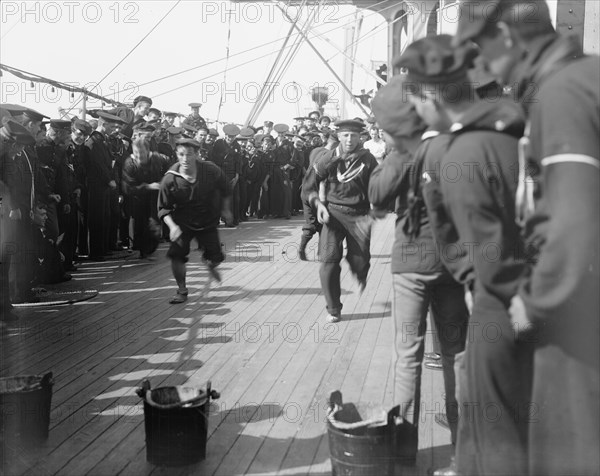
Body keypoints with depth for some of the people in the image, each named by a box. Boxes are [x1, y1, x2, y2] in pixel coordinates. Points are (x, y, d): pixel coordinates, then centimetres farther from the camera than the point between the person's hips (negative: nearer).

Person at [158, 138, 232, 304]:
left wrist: (225, 209, 11)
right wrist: (172, 226, -27)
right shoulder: (170, 179, -22)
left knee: (215, 257, 3)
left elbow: (225, 190, 2)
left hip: (208, 221, 1)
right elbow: (164, 208, -12)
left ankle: (211, 266, 44)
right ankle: (182, 290, 5)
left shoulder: (212, 171, -20)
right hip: (182, 222, -1)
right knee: (176, 254, -18)